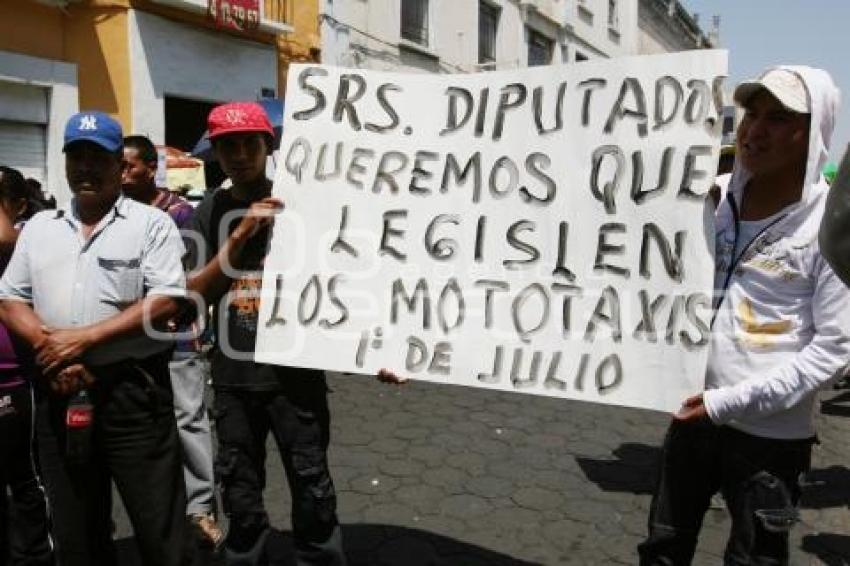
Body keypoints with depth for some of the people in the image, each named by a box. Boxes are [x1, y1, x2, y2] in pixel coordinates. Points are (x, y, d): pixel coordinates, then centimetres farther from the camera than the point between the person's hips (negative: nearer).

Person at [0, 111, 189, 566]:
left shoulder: (151, 223, -2)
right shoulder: (38, 227, 13)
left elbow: (167, 302, -11)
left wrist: (83, 338, -15)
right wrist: (48, 348, -8)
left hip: (131, 389, -5)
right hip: (57, 393, 5)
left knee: (158, 526, 3)